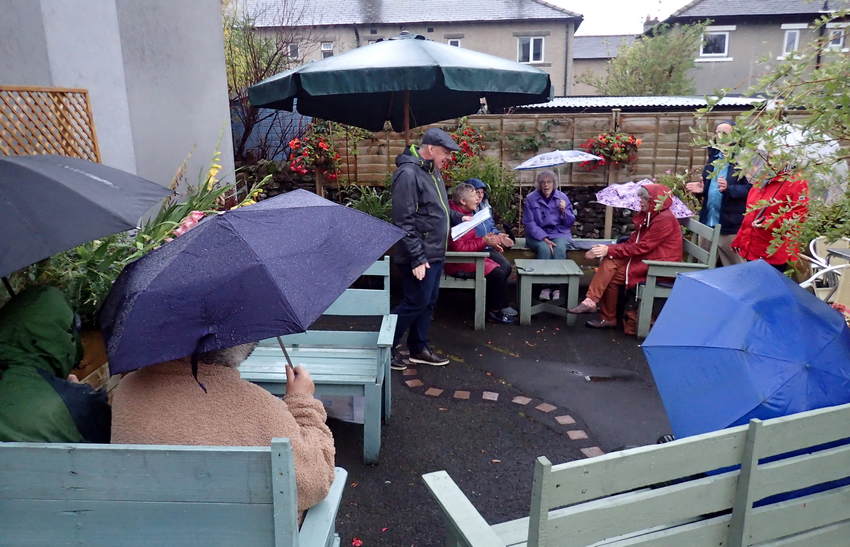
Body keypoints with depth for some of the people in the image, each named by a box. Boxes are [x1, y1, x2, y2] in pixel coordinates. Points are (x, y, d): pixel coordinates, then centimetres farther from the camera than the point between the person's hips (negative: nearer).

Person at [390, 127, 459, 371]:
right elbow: (404, 221, -23)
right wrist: (417, 258, -23)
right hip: (420, 257, -10)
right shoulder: (408, 173, -19)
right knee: (415, 303, -2)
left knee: (428, 303, 16)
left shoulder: (432, 171, 12)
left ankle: (418, 348, 30)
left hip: (435, 253, 10)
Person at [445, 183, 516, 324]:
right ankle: (494, 312, -4)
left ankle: (500, 306, 11)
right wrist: (484, 241, -19)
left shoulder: (466, 213, 11)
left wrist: (489, 239, 3)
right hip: (457, 262, -10)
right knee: (497, 273, -20)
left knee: (506, 267, 2)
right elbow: (458, 248, -25)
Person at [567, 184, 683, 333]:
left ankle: (608, 318, -6)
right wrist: (608, 249, -8)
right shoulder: (648, 216, 13)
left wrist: (610, 250, -19)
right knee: (609, 263, -12)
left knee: (612, 276, -17)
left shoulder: (664, 219, -16)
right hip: (646, 258, 8)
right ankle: (590, 302, -15)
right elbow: (633, 242, 8)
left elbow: (642, 247, -20)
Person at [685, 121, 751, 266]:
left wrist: (729, 188, -29)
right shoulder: (713, 157, 15)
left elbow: (750, 189, -15)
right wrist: (701, 190, 2)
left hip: (731, 226, -7)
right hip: (708, 222, 7)